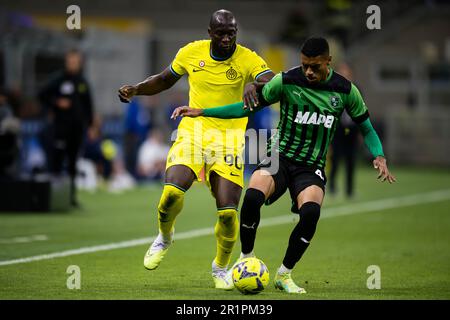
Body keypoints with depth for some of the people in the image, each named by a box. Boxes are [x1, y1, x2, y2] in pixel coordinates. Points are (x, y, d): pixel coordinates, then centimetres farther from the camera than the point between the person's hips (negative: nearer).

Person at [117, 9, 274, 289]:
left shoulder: (247, 59, -7)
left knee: (228, 212, -10)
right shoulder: (191, 53, 2)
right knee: (172, 192, -23)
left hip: (229, 140, -1)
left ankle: (221, 267, 19)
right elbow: (165, 80, 20)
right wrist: (136, 89, 4)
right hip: (193, 131, 1)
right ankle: (165, 237, 12)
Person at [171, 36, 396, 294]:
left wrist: (379, 157, -9)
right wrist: (200, 112, -3)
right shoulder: (286, 81, -6)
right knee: (252, 197, -33)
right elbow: (249, 107, 2)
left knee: (311, 212, -30)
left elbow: (367, 128, 10)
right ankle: (246, 258, -5)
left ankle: (284, 275, -7)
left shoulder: (345, 91, -2)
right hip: (280, 157, -1)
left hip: (312, 166, 1)